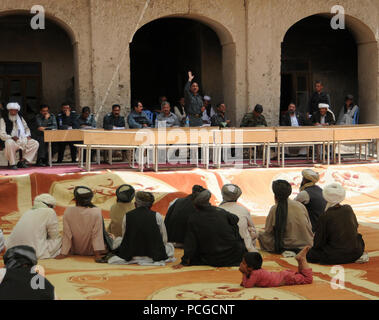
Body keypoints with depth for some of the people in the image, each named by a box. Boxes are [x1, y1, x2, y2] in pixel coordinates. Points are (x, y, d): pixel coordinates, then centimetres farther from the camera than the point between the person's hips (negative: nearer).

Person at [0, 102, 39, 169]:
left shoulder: (20, 118, 16)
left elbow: (26, 128, 29)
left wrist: (28, 135, 8)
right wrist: (11, 137, -23)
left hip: (23, 139, 5)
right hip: (12, 141, -5)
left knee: (35, 143, -15)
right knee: (9, 143, -40)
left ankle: (22, 161, -12)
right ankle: (12, 164, -23)